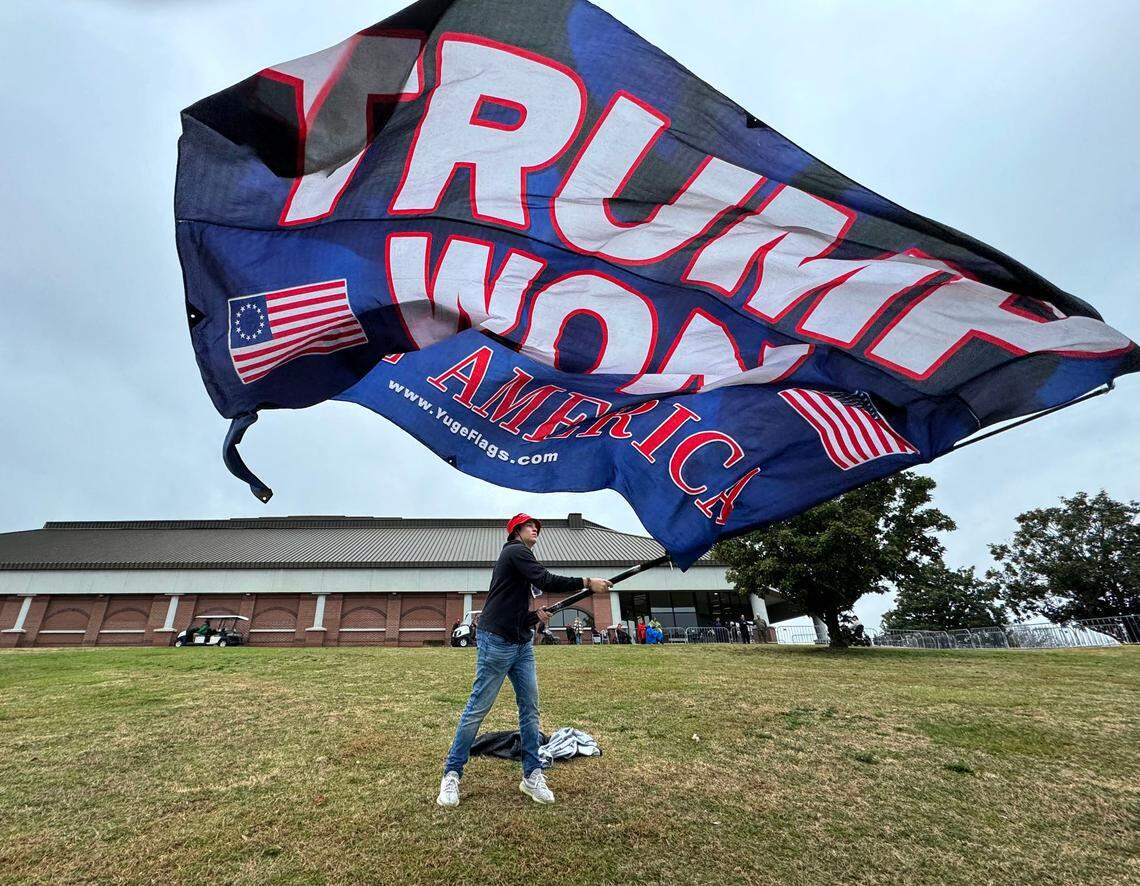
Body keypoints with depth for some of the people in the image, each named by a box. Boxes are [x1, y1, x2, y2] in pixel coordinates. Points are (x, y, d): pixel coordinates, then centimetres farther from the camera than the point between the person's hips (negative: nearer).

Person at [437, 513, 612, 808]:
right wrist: (587, 583, -18)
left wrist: (535, 614, 5)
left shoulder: (521, 556, 19)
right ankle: (452, 774, 12)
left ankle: (532, 775, 15)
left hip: (522, 643, 9)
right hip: (496, 641, -9)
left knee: (530, 708, 7)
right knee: (477, 708, -1)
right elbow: (546, 581, -23)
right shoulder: (515, 551, -9)